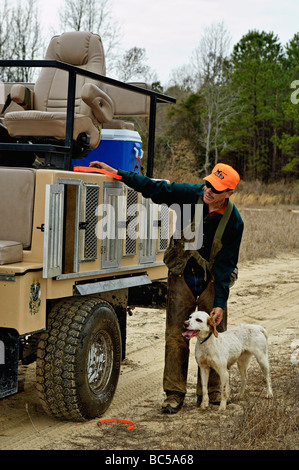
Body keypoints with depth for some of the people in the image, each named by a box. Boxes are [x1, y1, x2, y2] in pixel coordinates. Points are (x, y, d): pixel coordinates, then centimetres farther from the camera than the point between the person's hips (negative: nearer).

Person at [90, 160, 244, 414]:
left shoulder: (233, 221, -15)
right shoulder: (190, 194, -12)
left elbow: (226, 264, -11)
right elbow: (154, 188, -5)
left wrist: (220, 302, -14)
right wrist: (117, 173, -12)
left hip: (213, 281, -1)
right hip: (182, 276, 1)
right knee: (176, 336, -2)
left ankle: (211, 391, 21)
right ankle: (175, 393, 6)